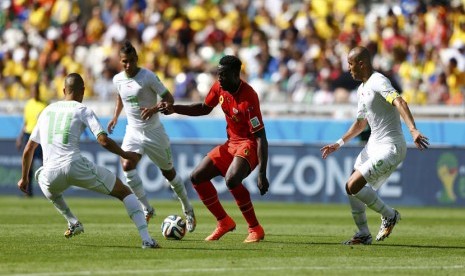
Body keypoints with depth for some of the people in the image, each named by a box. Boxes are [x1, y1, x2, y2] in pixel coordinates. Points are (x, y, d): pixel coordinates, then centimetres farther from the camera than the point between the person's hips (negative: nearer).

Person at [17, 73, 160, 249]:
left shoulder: (47, 111, 21)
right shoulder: (83, 111, 7)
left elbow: (28, 150, 25)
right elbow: (103, 141, -6)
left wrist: (24, 178, 37)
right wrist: (125, 155, 11)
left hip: (51, 175, 4)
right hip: (75, 166, -4)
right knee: (124, 192, 11)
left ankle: (73, 222, 27)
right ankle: (146, 239, -4)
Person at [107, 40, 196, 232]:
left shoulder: (148, 77, -17)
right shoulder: (118, 79, -1)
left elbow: (169, 99, -15)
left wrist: (154, 109, -33)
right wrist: (115, 117, 11)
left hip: (153, 131, -4)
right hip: (133, 130, 4)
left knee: (168, 172, 8)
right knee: (127, 166, -22)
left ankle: (188, 210, 29)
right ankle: (147, 209, -10)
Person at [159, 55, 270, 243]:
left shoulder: (248, 97, -27)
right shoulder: (219, 87, -4)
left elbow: (261, 137, -27)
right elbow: (204, 108, 18)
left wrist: (262, 174, -31)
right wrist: (174, 109, 5)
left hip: (249, 144, -9)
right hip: (231, 143, 9)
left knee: (231, 179, -34)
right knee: (197, 177, 5)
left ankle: (255, 229, -18)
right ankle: (224, 222, 17)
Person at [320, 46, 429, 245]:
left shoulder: (378, 82, -17)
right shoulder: (362, 89, 14)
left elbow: (399, 102, -33)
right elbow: (361, 123, 28)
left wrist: (413, 130, -48)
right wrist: (340, 143, 22)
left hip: (390, 148, -10)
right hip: (373, 145, 10)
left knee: (353, 186, -16)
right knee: (352, 187, 15)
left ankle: (389, 215, 2)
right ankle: (363, 234, 26)